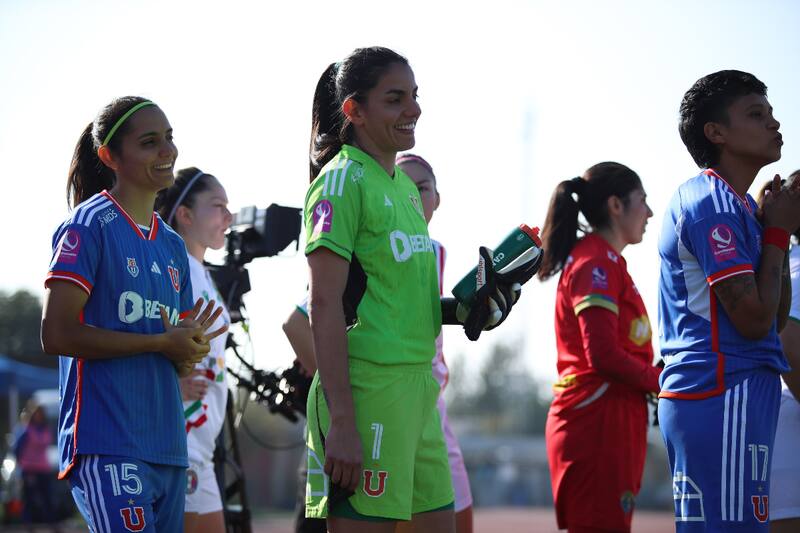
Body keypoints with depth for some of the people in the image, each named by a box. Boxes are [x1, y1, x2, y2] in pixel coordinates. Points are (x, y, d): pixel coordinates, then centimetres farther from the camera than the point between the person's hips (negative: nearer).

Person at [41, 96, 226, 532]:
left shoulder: (173, 246, 18)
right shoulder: (91, 226, -4)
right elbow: (57, 335, -14)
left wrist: (192, 345, -4)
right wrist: (162, 341, -12)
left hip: (168, 447, 8)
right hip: (107, 447, -8)